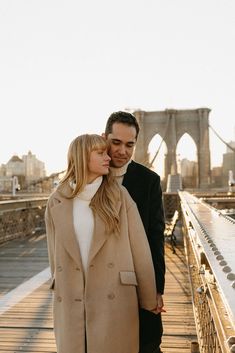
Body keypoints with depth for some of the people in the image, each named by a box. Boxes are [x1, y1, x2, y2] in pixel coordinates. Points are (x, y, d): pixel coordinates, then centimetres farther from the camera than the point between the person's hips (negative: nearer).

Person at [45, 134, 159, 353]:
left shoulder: (120, 196, -4)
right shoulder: (57, 202, 1)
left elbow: (140, 250, -2)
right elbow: (55, 254, 9)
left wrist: (149, 301, 2)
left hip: (114, 302, -2)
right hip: (70, 306, 2)